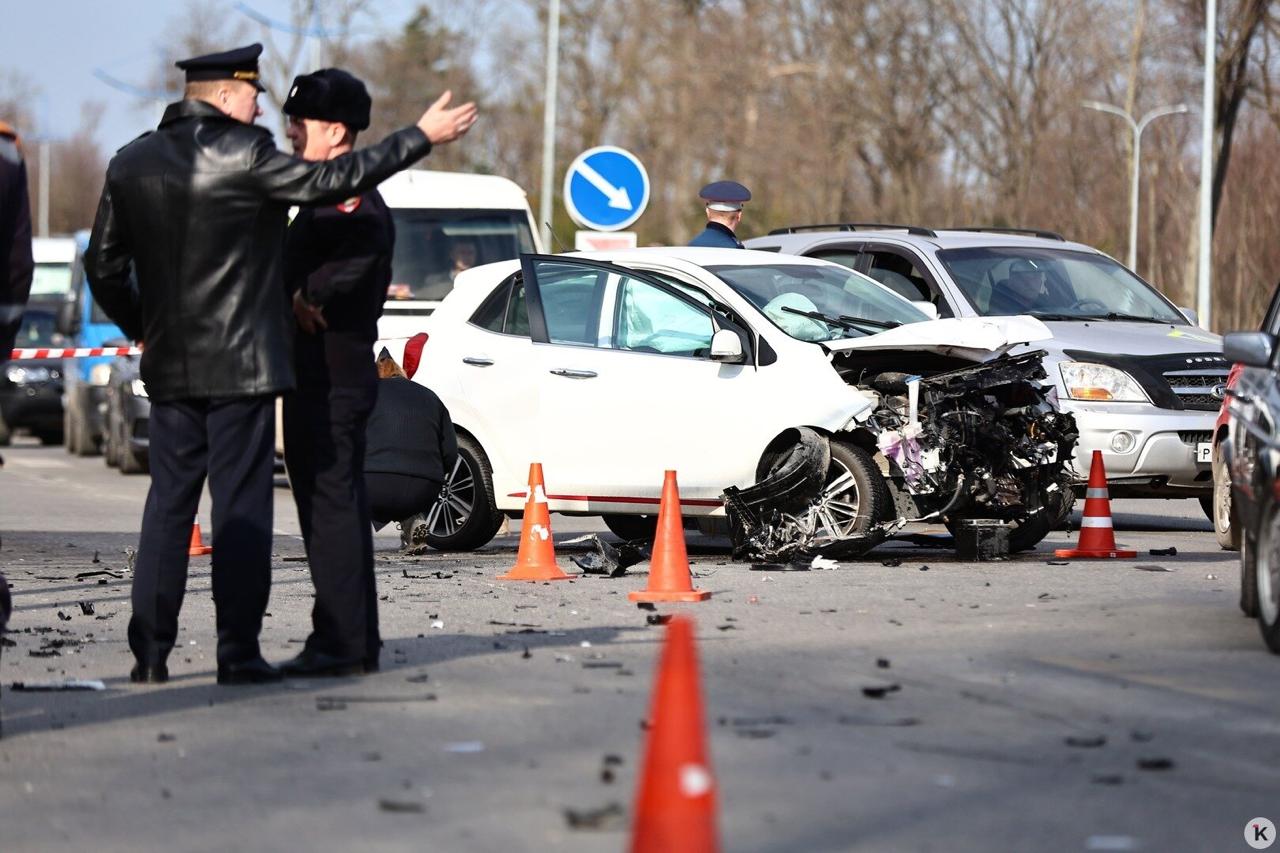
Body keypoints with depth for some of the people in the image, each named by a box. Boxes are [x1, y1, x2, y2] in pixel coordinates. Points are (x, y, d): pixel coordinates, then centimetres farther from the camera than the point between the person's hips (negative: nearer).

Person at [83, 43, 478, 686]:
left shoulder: (132, 162, 7)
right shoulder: (243, 154, -12)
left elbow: (104, 265, 11)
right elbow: (329, 181, -10)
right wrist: (421, 136, -2)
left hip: (169, 366, 6)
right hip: (241, 364, -6)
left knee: (168, 503, 10)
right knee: (241, 507, -2)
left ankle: (150, 651, 7)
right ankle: (238, 654, -3)